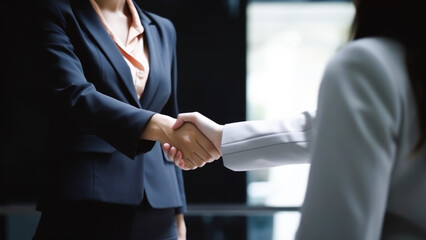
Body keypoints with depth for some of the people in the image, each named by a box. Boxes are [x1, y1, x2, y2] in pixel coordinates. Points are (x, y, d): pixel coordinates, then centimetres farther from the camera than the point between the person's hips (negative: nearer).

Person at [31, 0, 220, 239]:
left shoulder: (162, 29, 16)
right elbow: (73, 96, -17)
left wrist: (178, 208, 12)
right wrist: (162, 127, -30)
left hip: (156, 203, 5)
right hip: (86, 201, -4)